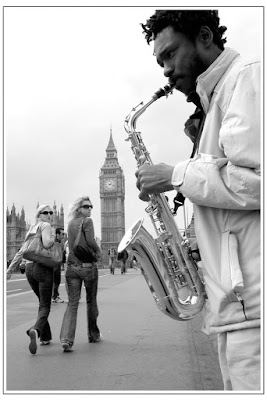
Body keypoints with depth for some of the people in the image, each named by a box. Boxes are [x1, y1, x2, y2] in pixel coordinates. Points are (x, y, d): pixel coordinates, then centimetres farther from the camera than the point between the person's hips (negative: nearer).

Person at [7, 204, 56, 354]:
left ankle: (45, 337, 26)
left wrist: (10, 268, 21)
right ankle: (36, 330, -32)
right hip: (44, 269, -8)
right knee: (45, 307, -4)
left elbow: (22, 251, 20)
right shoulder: (45, 226, -5)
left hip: (29, 269, 8)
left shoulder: (31, 229, 19)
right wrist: (54, 236, -3)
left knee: (43, 302, 24)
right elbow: (47, 244, -24)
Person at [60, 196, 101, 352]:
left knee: (72, 303, 2)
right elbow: (90, 241, -20)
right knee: (91, 301, 14)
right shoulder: (87, 221, -7)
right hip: (88, 266, -4)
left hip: (72, 267, 4)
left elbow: (72, 244, 13)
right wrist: (99, 251, -3)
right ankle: (93, 335, 28)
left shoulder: (71, 223, 12)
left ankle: (66, 339, -13)